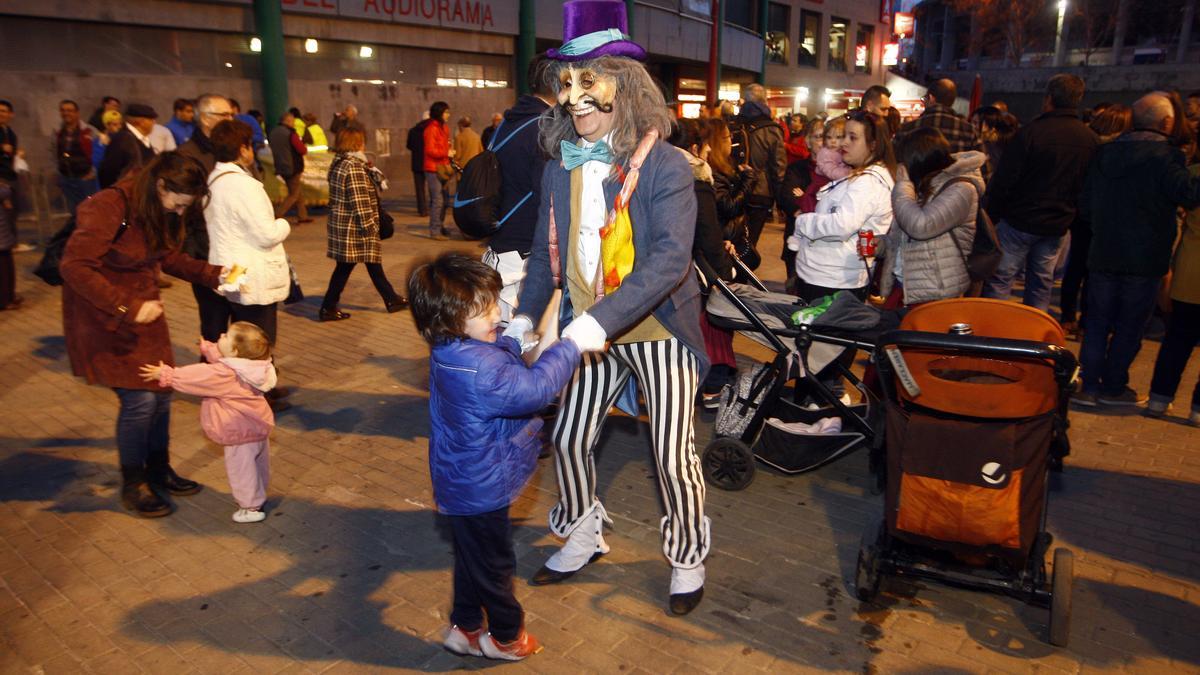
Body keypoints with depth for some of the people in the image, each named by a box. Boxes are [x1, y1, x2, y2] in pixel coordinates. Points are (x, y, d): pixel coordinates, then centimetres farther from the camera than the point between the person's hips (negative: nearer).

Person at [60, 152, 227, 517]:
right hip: (103, 314, -7)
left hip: (143, 306, 8)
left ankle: (158, 470, 28)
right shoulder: (110, 207, -24)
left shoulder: (161, 211, 0)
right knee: (139, 398, -8)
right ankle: (133, 486, 13)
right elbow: (74, 267, -27)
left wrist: (213, 273, -3)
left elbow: (170, 257, 11)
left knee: (161, 391, 9)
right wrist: (127, 307, -28)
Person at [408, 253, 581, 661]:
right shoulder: (477, 369, -34)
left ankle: (465, 629, 43)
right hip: (480, 490, -9)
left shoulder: (452, 350, -2)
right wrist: (568, 347, -23)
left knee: (472, 559, 25)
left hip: (466, 485, 9)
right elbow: (534, 389, -33)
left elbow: (507, 361, 13)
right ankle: (506, 637, 34)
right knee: (494, 564, 13)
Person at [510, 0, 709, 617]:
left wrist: (603, 319, -37)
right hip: (590, 330, 5)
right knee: (568, 437, 12)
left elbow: (671, 258, -28)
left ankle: (688, 559, 28)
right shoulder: (559, 166, 0)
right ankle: (582, 537, 37)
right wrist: (525, 316, -4)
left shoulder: (663, 165, -17)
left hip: (657, 330, -5)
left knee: (672, 455, 2)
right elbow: (546, 252, 8)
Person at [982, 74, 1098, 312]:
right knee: (1041, 284, 14)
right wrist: (1070, 215, 18)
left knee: (999, 280, 1)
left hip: (1019, 221, -5)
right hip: (1057, 226, 5)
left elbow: (1002, 181, -15)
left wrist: (991, 214, -5)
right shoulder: (1090, 139, 2)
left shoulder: (1031, 132, -14)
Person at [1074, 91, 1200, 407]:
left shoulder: (1105, 153, 7)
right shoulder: (1165, 156, -12)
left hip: (1103, 254, 5)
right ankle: (1113, 386, 15)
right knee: (1130, 325, 7)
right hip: (1144, 259, -5)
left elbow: (1085, 204, 11)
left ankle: (1088, 384, 10)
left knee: (1097, 322, 11)